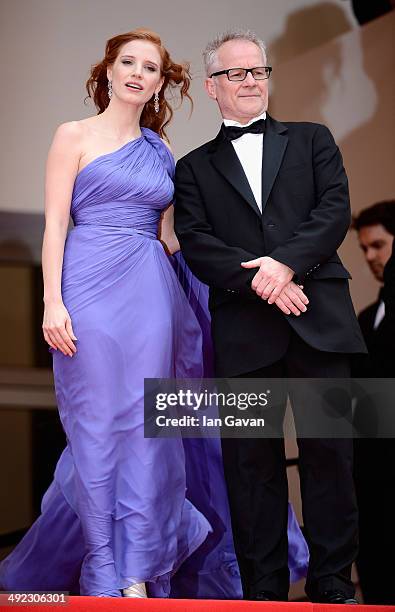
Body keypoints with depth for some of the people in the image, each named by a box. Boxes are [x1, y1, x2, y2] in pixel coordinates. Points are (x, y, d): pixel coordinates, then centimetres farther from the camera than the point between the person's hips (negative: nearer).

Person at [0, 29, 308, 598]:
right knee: (100, 425, -2)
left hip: (151, 295, 4)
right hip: (92, 289, -4)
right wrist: (53, 302, -12)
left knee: (144, 428, 0)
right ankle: (114, 573, 5)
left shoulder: (161, 152, 17)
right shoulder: (75, 136, 4)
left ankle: (140, 570, 4)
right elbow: (55, 222, -3)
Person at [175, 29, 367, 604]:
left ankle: (333, 584, 7)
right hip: (244, 331, 0)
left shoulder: (312, 140, 18)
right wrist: (259, 281, -13)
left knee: (329, 449, -3)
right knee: (252, 460, 1)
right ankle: (264, 591, 7)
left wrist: (287, 261, -13)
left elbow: (336, 210, 3)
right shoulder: (195, 167, 17)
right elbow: (196, 244, 3)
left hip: (318, 319, 0)